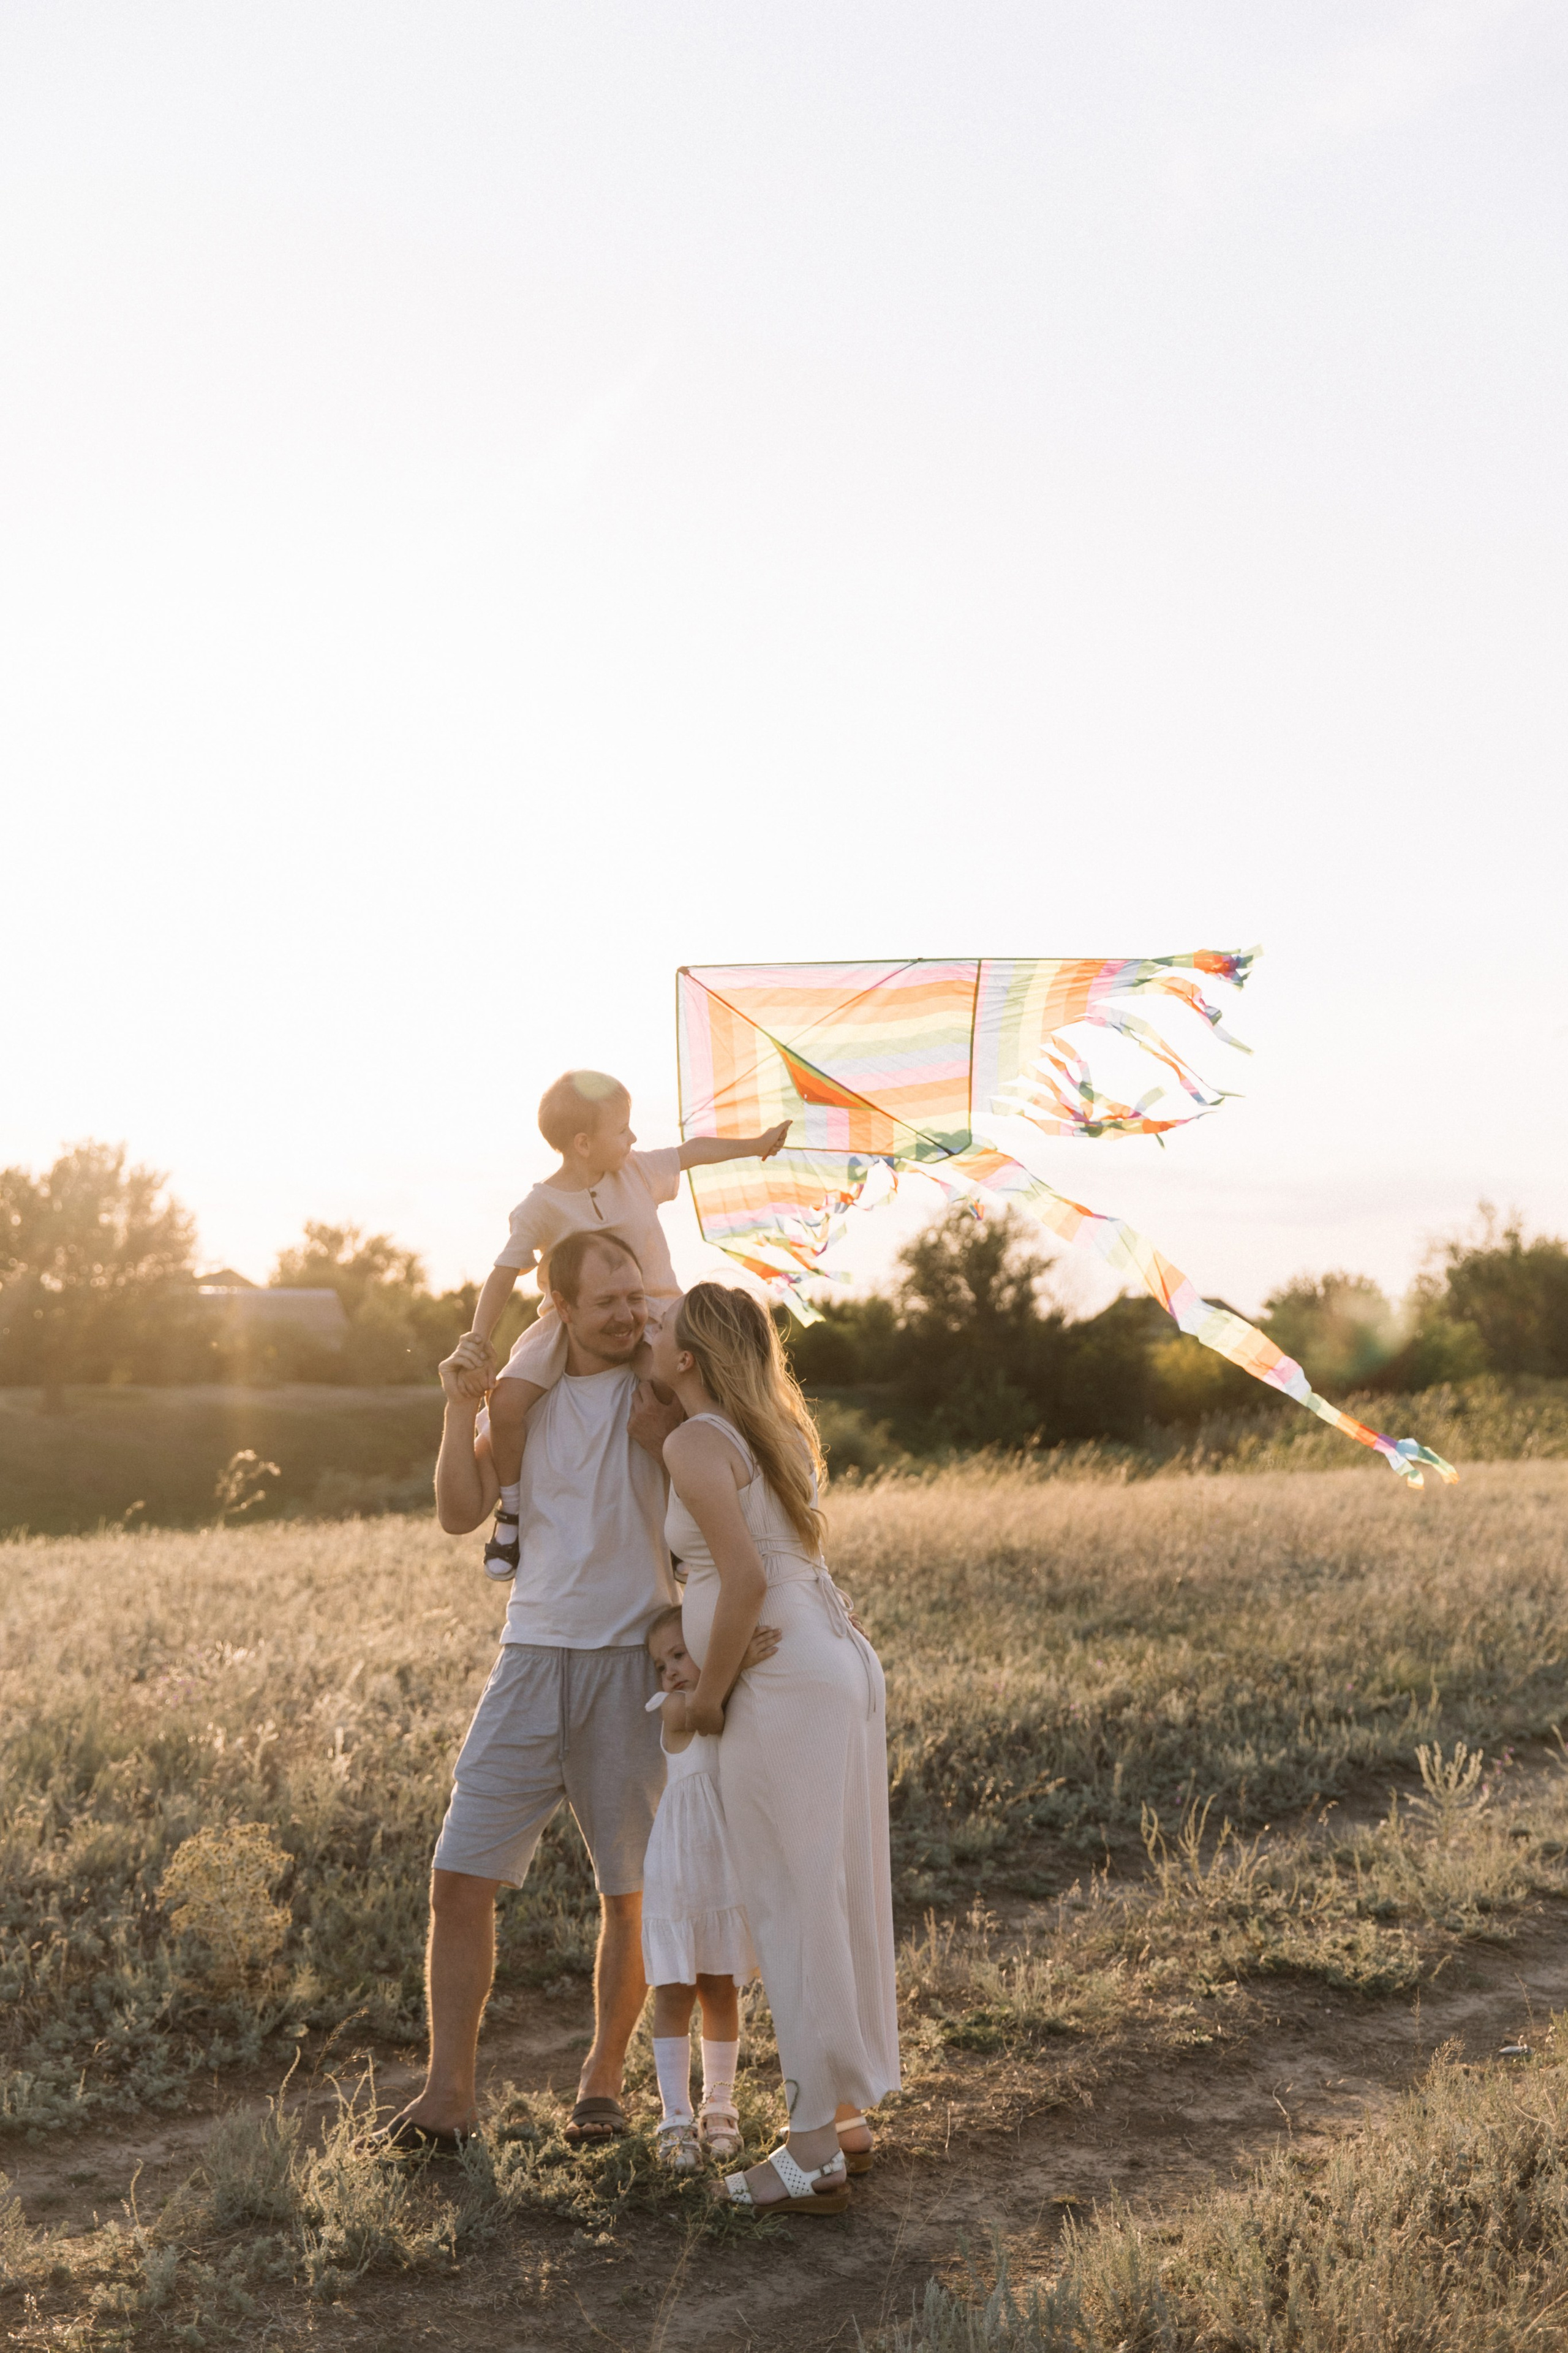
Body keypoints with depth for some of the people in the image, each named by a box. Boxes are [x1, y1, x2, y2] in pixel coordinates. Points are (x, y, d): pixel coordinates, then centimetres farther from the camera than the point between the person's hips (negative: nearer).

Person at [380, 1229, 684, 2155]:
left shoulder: (667, 1393, -1)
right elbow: (461, 1514, 2)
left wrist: (665, 1442, -18)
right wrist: (461, 1408, -9)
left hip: (634, 1661, -2)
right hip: (534, 1654, 3)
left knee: (631, 1894, 7)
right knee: (461, 1879, -3)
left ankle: (604, 2081, 25)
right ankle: (448, 2096, 7)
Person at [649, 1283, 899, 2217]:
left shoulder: (697, 1442, -11)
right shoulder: (779, 1429, 15)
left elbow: (747, 1580, -21)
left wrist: (705, 1699, -10)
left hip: (785, 1684, -9)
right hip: (846, 1663, 9)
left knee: (794, 1909, -2)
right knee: (842, 1895, 16)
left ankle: (814, 2158, 5)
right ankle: (849, 2112, 28)